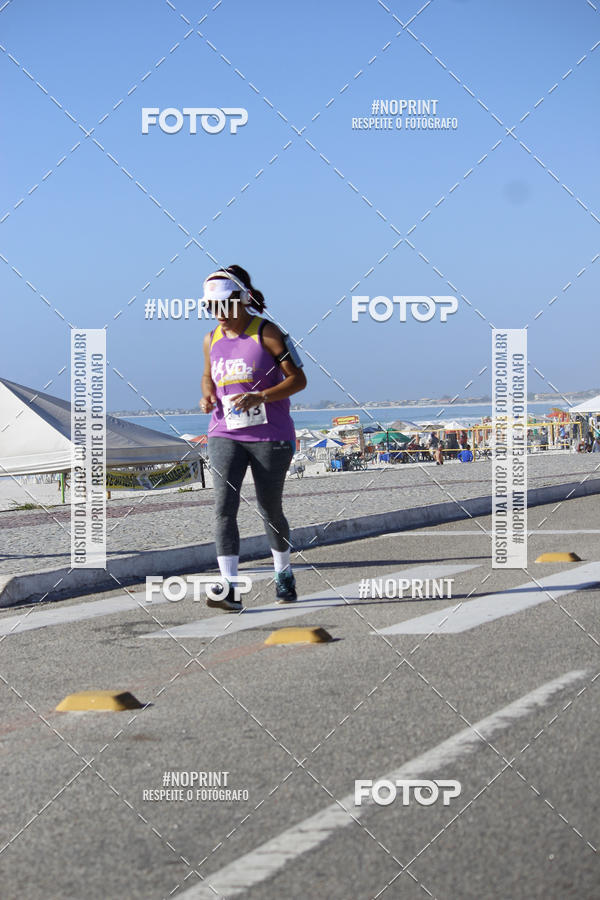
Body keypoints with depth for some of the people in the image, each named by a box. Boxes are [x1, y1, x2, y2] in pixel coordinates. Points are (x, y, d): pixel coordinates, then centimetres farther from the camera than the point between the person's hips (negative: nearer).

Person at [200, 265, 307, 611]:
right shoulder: (212, 340, 7)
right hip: (226, 435, 4)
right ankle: (230, 588, -17)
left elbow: (298, 379, -9)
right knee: (224, 507, -13)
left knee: (270, 509, 8)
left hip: (270, 436, -4)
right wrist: (207, 396, 1)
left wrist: (260, 397, -22)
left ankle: (284, 574, 34)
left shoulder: (267, 333, -9)